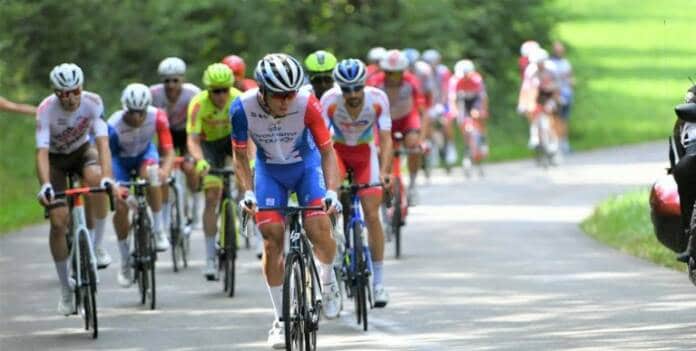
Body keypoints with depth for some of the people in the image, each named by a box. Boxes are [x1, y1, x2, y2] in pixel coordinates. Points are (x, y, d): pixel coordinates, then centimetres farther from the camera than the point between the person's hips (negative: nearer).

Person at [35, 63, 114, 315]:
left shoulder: (93, 103, -27)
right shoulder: (46, 110, -30)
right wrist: (45, 186, -53)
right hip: (55, 158, -1)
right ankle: (65, 289, 5)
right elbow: (42, 152, -37)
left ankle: (96, 245, -19)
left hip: (82, 151, 1)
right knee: (58, 222, -12)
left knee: (95, 178, -35)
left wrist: (107, 177, -50)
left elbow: (102, 142, -34)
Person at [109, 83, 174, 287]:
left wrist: (165, 171, -51)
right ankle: (125, 262, 6)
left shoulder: (157, 117, -30)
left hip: (144, 153, 0)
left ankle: (158, 230, -19)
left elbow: (168, 151, -29)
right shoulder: (114, 125, -35)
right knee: (121, 206, -14)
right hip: (120, 158, 0)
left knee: (151, 175, -35)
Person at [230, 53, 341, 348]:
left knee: (320, 231, -18)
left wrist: (331, 191, -32)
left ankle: (328, 280, 16)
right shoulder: (243, 108, -26)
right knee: (272, 241, -9)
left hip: (306, 164, -1)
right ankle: (280, 319, 2)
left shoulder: (307, 104, -29)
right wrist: (247, 192, -25)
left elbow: (327, 150, -20)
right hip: (269, 170, 1)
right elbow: (240, 156, -12)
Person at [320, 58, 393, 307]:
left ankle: (378, 281, -1)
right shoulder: (330, 101, -29)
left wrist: (384, 172, -40)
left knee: (372, 214, -8)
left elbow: (385, 139, -26)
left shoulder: (378, 99, -26)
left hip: (365, 151, 0)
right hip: (337, 150, 0)